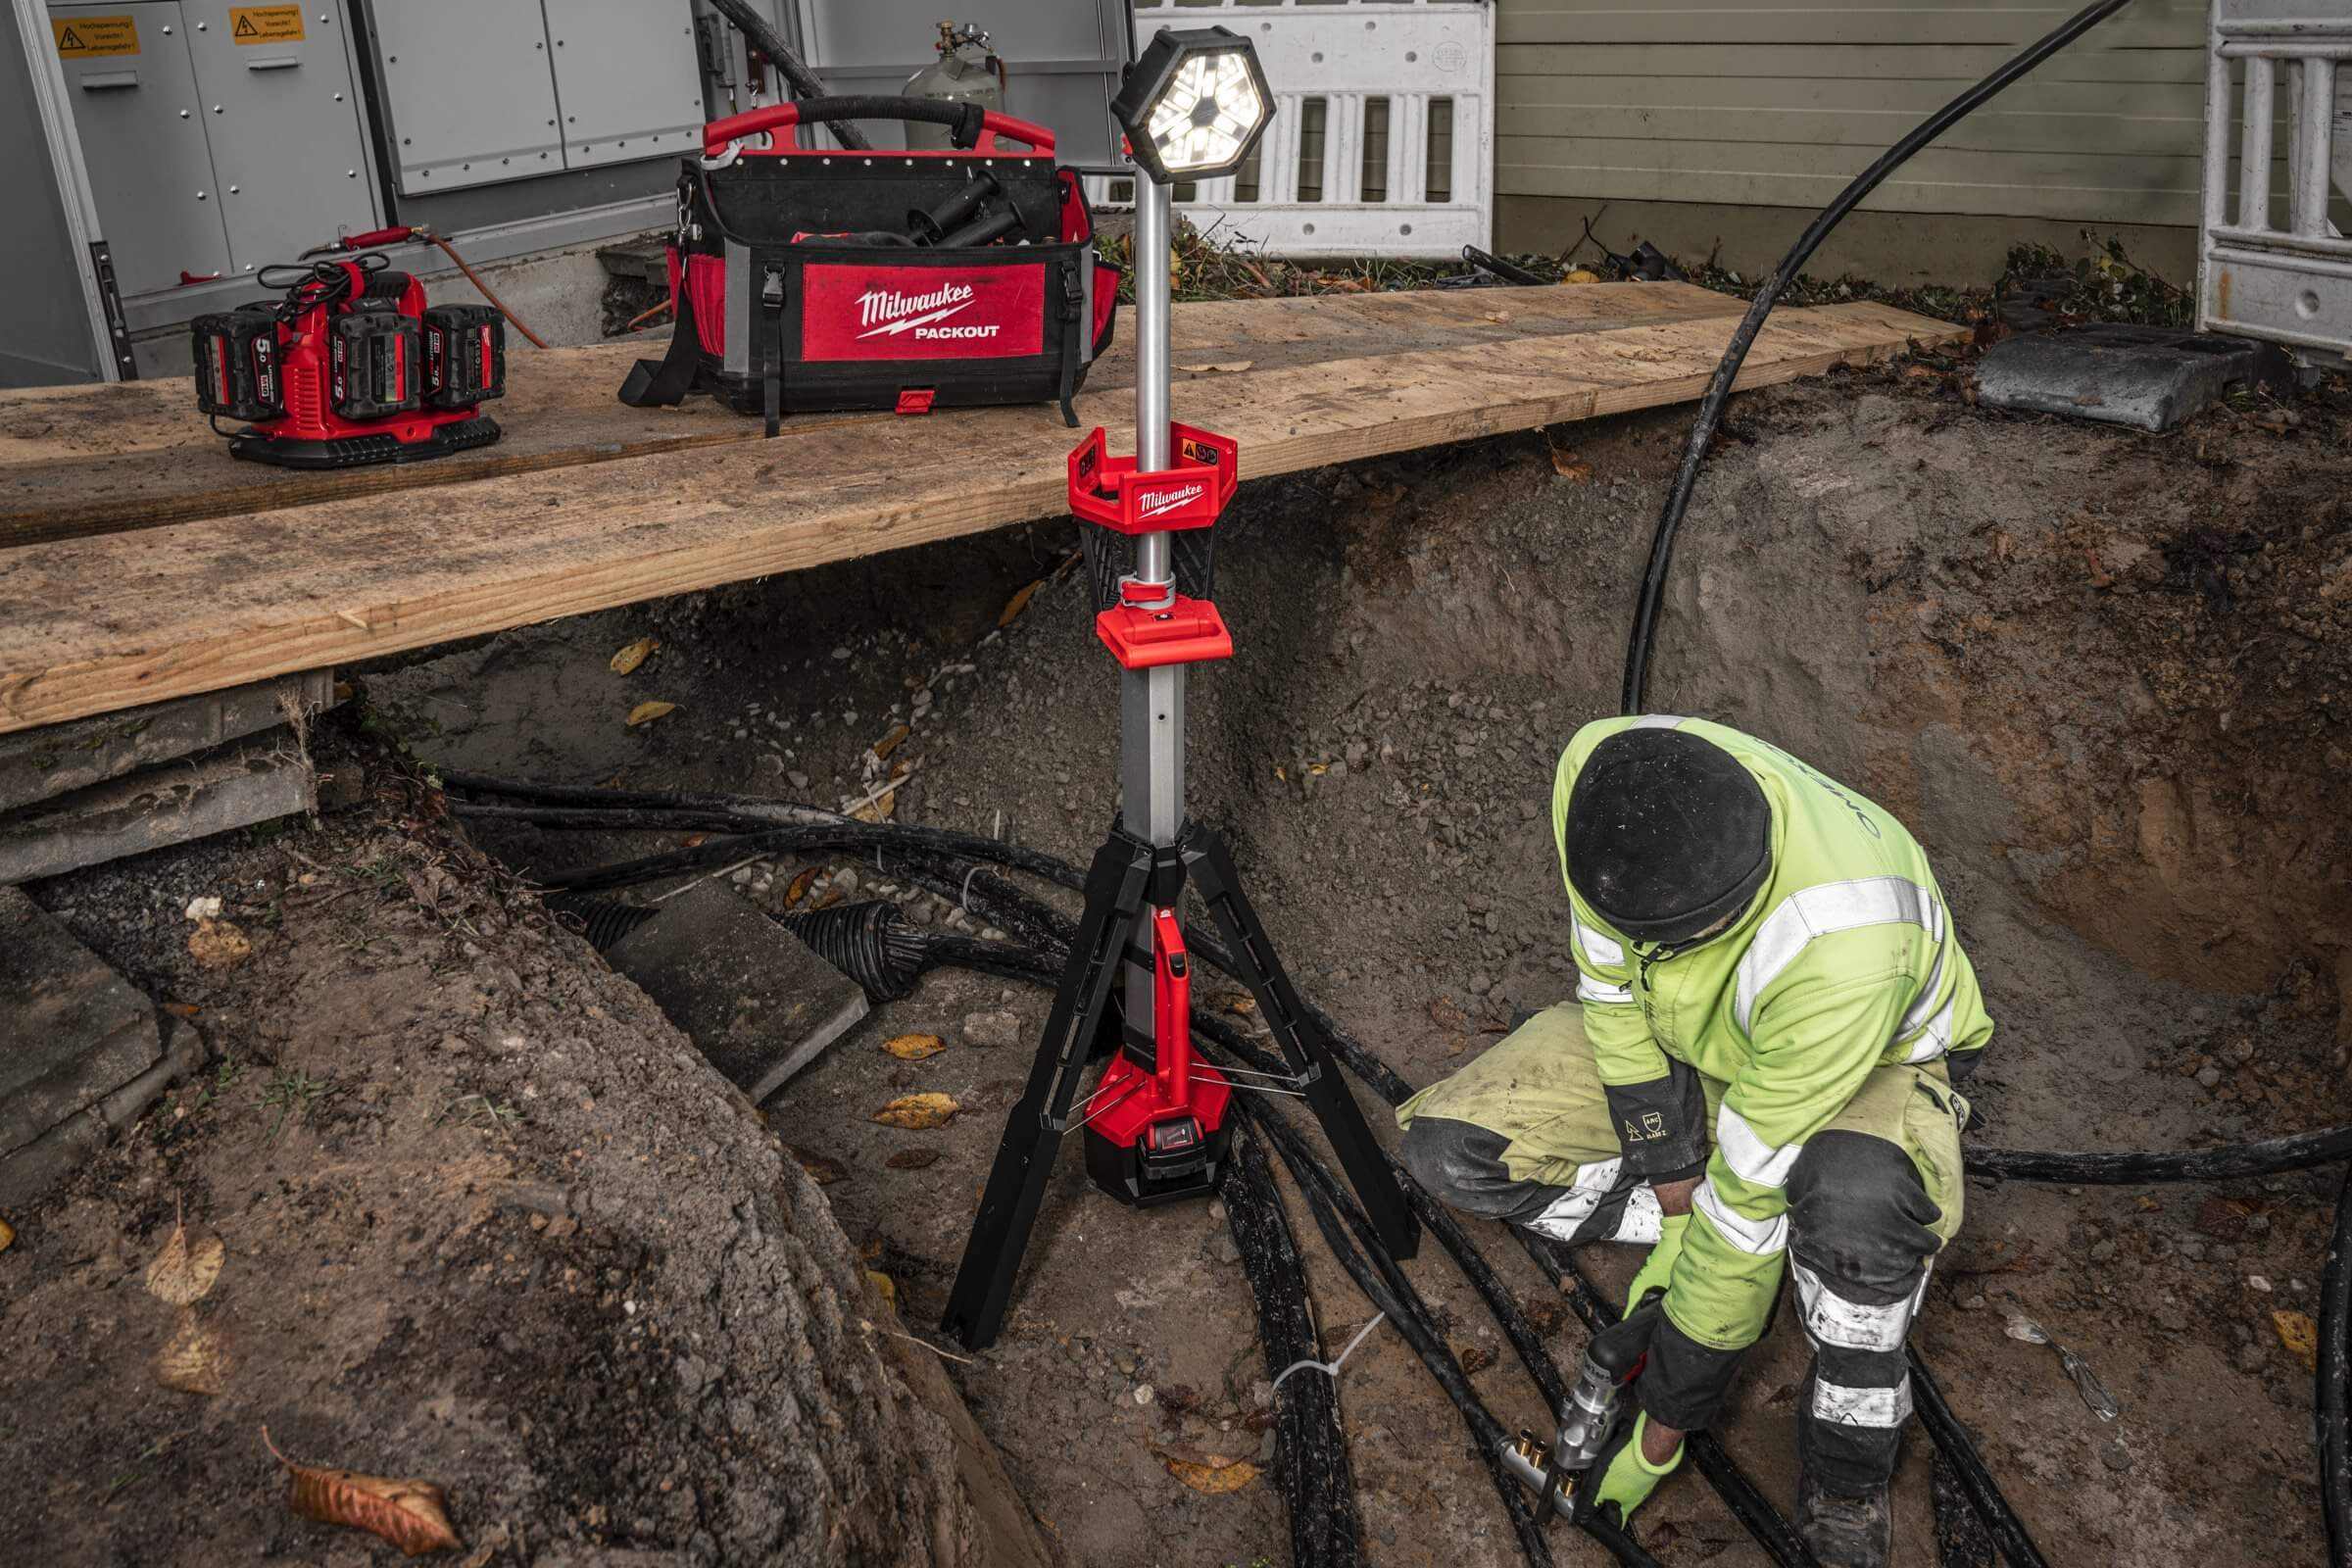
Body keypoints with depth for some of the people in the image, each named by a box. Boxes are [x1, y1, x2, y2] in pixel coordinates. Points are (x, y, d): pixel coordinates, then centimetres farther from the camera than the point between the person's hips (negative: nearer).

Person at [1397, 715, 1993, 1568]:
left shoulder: (1839, 952, -43)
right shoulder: (1600, 774, -31)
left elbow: (1752, 1190, -33)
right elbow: (1611, 983, -14)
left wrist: (1663, 1426, -21)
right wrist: (1670, 1178, -13)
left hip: (1872, 1061, -4)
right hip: (1687, 1032, 5)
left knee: (1855, 1204, -41)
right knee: (1451, 1146, -14)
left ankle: (1848, 1470, -12)